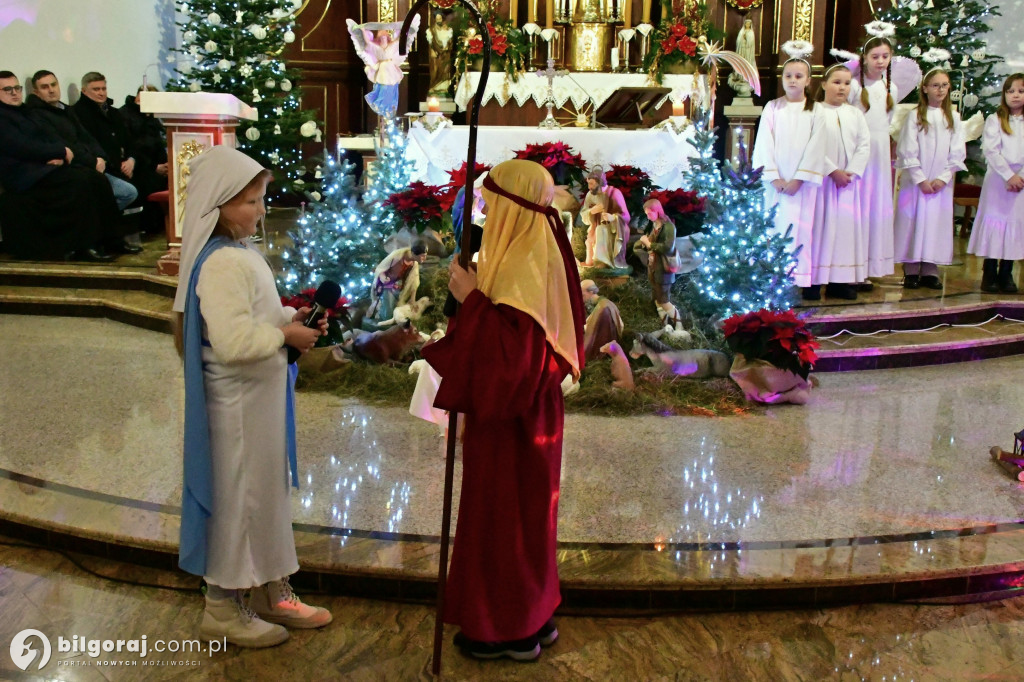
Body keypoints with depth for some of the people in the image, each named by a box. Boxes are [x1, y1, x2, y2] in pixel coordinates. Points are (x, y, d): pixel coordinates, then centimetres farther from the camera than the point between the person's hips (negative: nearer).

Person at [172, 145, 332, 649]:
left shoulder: (243, 254, 9)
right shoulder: (221, 264, -23)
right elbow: (234, 340, -32)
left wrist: (291, 316, 4)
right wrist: (285, 335, -19)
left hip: (263, 395, 10)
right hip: (239, 400, -10)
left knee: (268, 491, 19)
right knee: (237, 498, 4)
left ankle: (270, 592, 35)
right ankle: (222, 607, 23)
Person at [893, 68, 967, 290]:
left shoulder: (954, 118, 9)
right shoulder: (915, 116, 0)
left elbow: (958, 153, 5)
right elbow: (907, 151, -5)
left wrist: (944, 178, -7)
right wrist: (921, 179, -11)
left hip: (942, 182, 3)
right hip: (916, 180, -3)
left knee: (937, 223, 1)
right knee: (913, 221, -3)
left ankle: (930, 270, 7)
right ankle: (911, 271, 2)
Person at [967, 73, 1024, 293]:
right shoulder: (994, 120, 2)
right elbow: (990, 151, -7)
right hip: (998, 179, -2)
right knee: (994, 222, -2)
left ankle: (1006, 275, 10)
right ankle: (989, 274, 3)